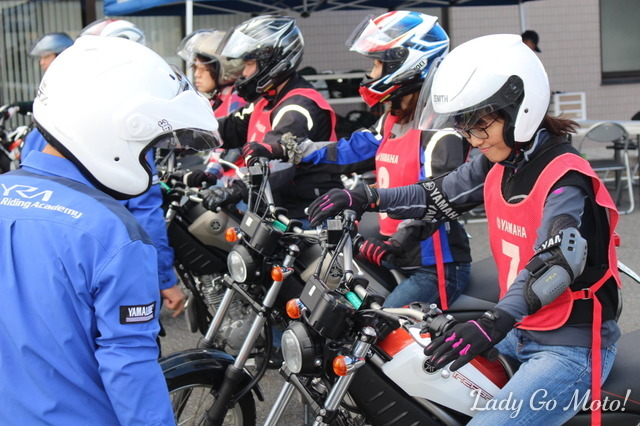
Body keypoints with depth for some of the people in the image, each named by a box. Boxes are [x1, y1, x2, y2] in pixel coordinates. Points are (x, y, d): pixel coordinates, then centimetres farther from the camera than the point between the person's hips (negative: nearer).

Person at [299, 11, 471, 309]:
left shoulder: (439, 127, -15)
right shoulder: (392, 120, 15)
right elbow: (350, 153, 22)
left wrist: (396, 243, -37)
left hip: (436, 267, -9)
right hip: (398, 262, 10)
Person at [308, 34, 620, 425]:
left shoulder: (565, 177, -20)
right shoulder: (498, 163, 5)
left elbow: (557, 259, -35)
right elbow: (440, 195, 16)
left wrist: (495, 322, -50)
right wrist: (365, 198, 4)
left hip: (572, 347, -9)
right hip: (520, 333, 9)